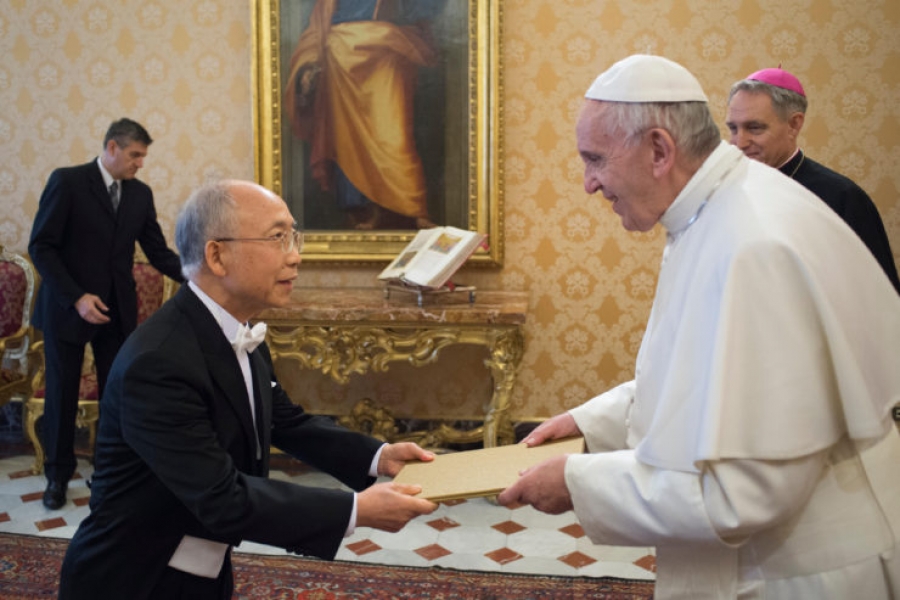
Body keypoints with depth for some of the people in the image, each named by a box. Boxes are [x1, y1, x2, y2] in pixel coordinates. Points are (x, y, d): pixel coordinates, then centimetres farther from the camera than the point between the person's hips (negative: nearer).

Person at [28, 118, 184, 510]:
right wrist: (76, 297, -19)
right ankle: (58, 474, 24)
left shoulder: (140, 194, 5)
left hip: (118, 310, 4)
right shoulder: (67, 181, -9)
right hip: (67, 308, -3)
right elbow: (41, 246, -12)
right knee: (62, 393, 7)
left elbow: (158, 252, 3)